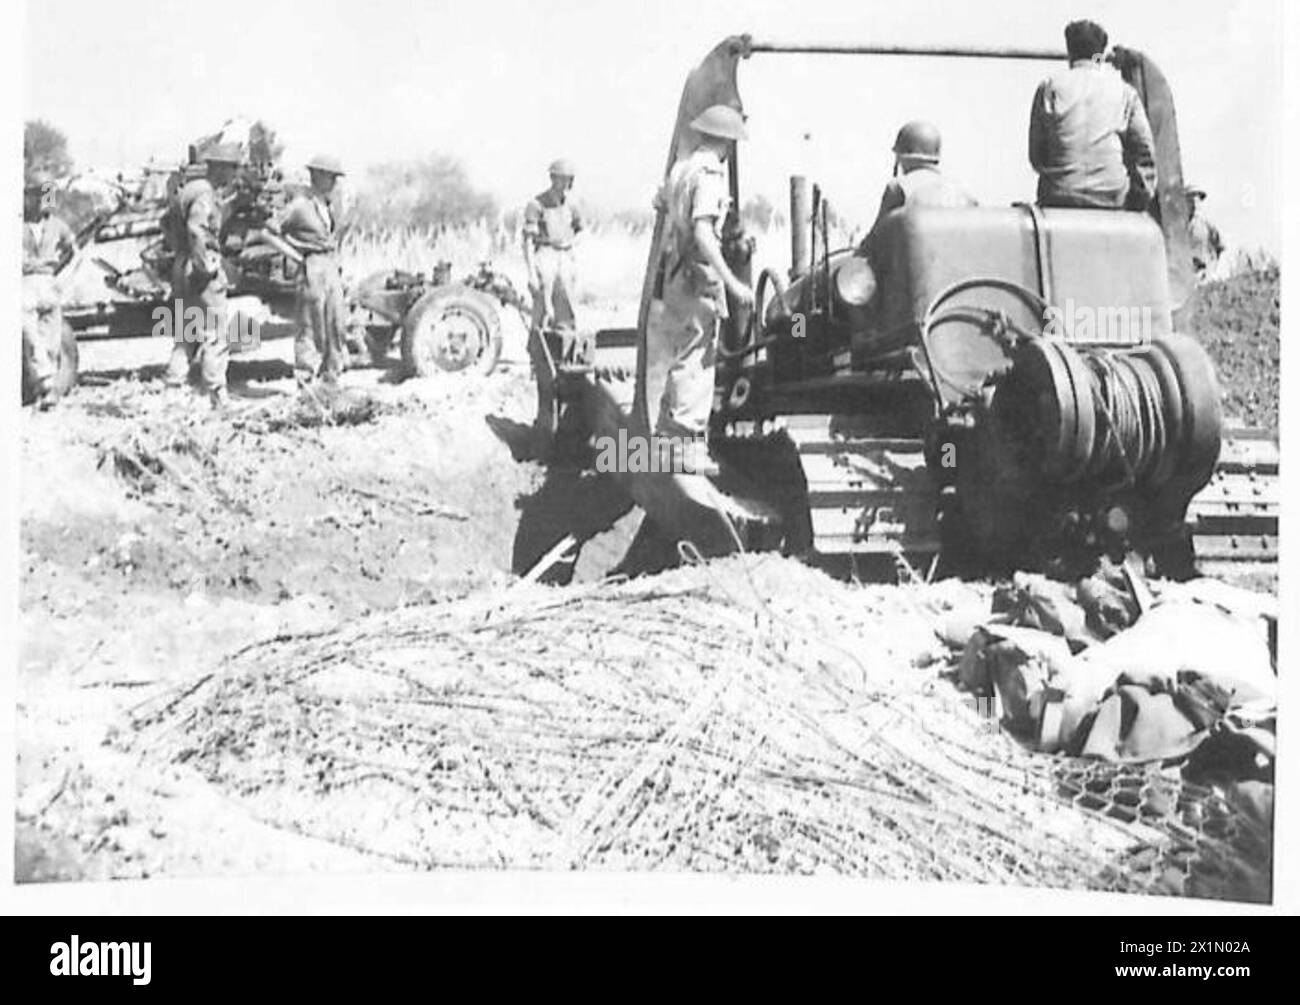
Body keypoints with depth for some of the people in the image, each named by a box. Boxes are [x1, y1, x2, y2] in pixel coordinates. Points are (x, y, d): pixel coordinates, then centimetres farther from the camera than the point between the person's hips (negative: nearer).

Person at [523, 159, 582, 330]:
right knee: (543, 317, -9)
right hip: (544, 258, -6)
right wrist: (531, 274, -18)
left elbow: (580, 229, 28)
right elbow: (528, 241, -12)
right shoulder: (537, 205, -8)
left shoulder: (569, 204, 10)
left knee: (565, 318, 3)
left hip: (565, 260, 6)